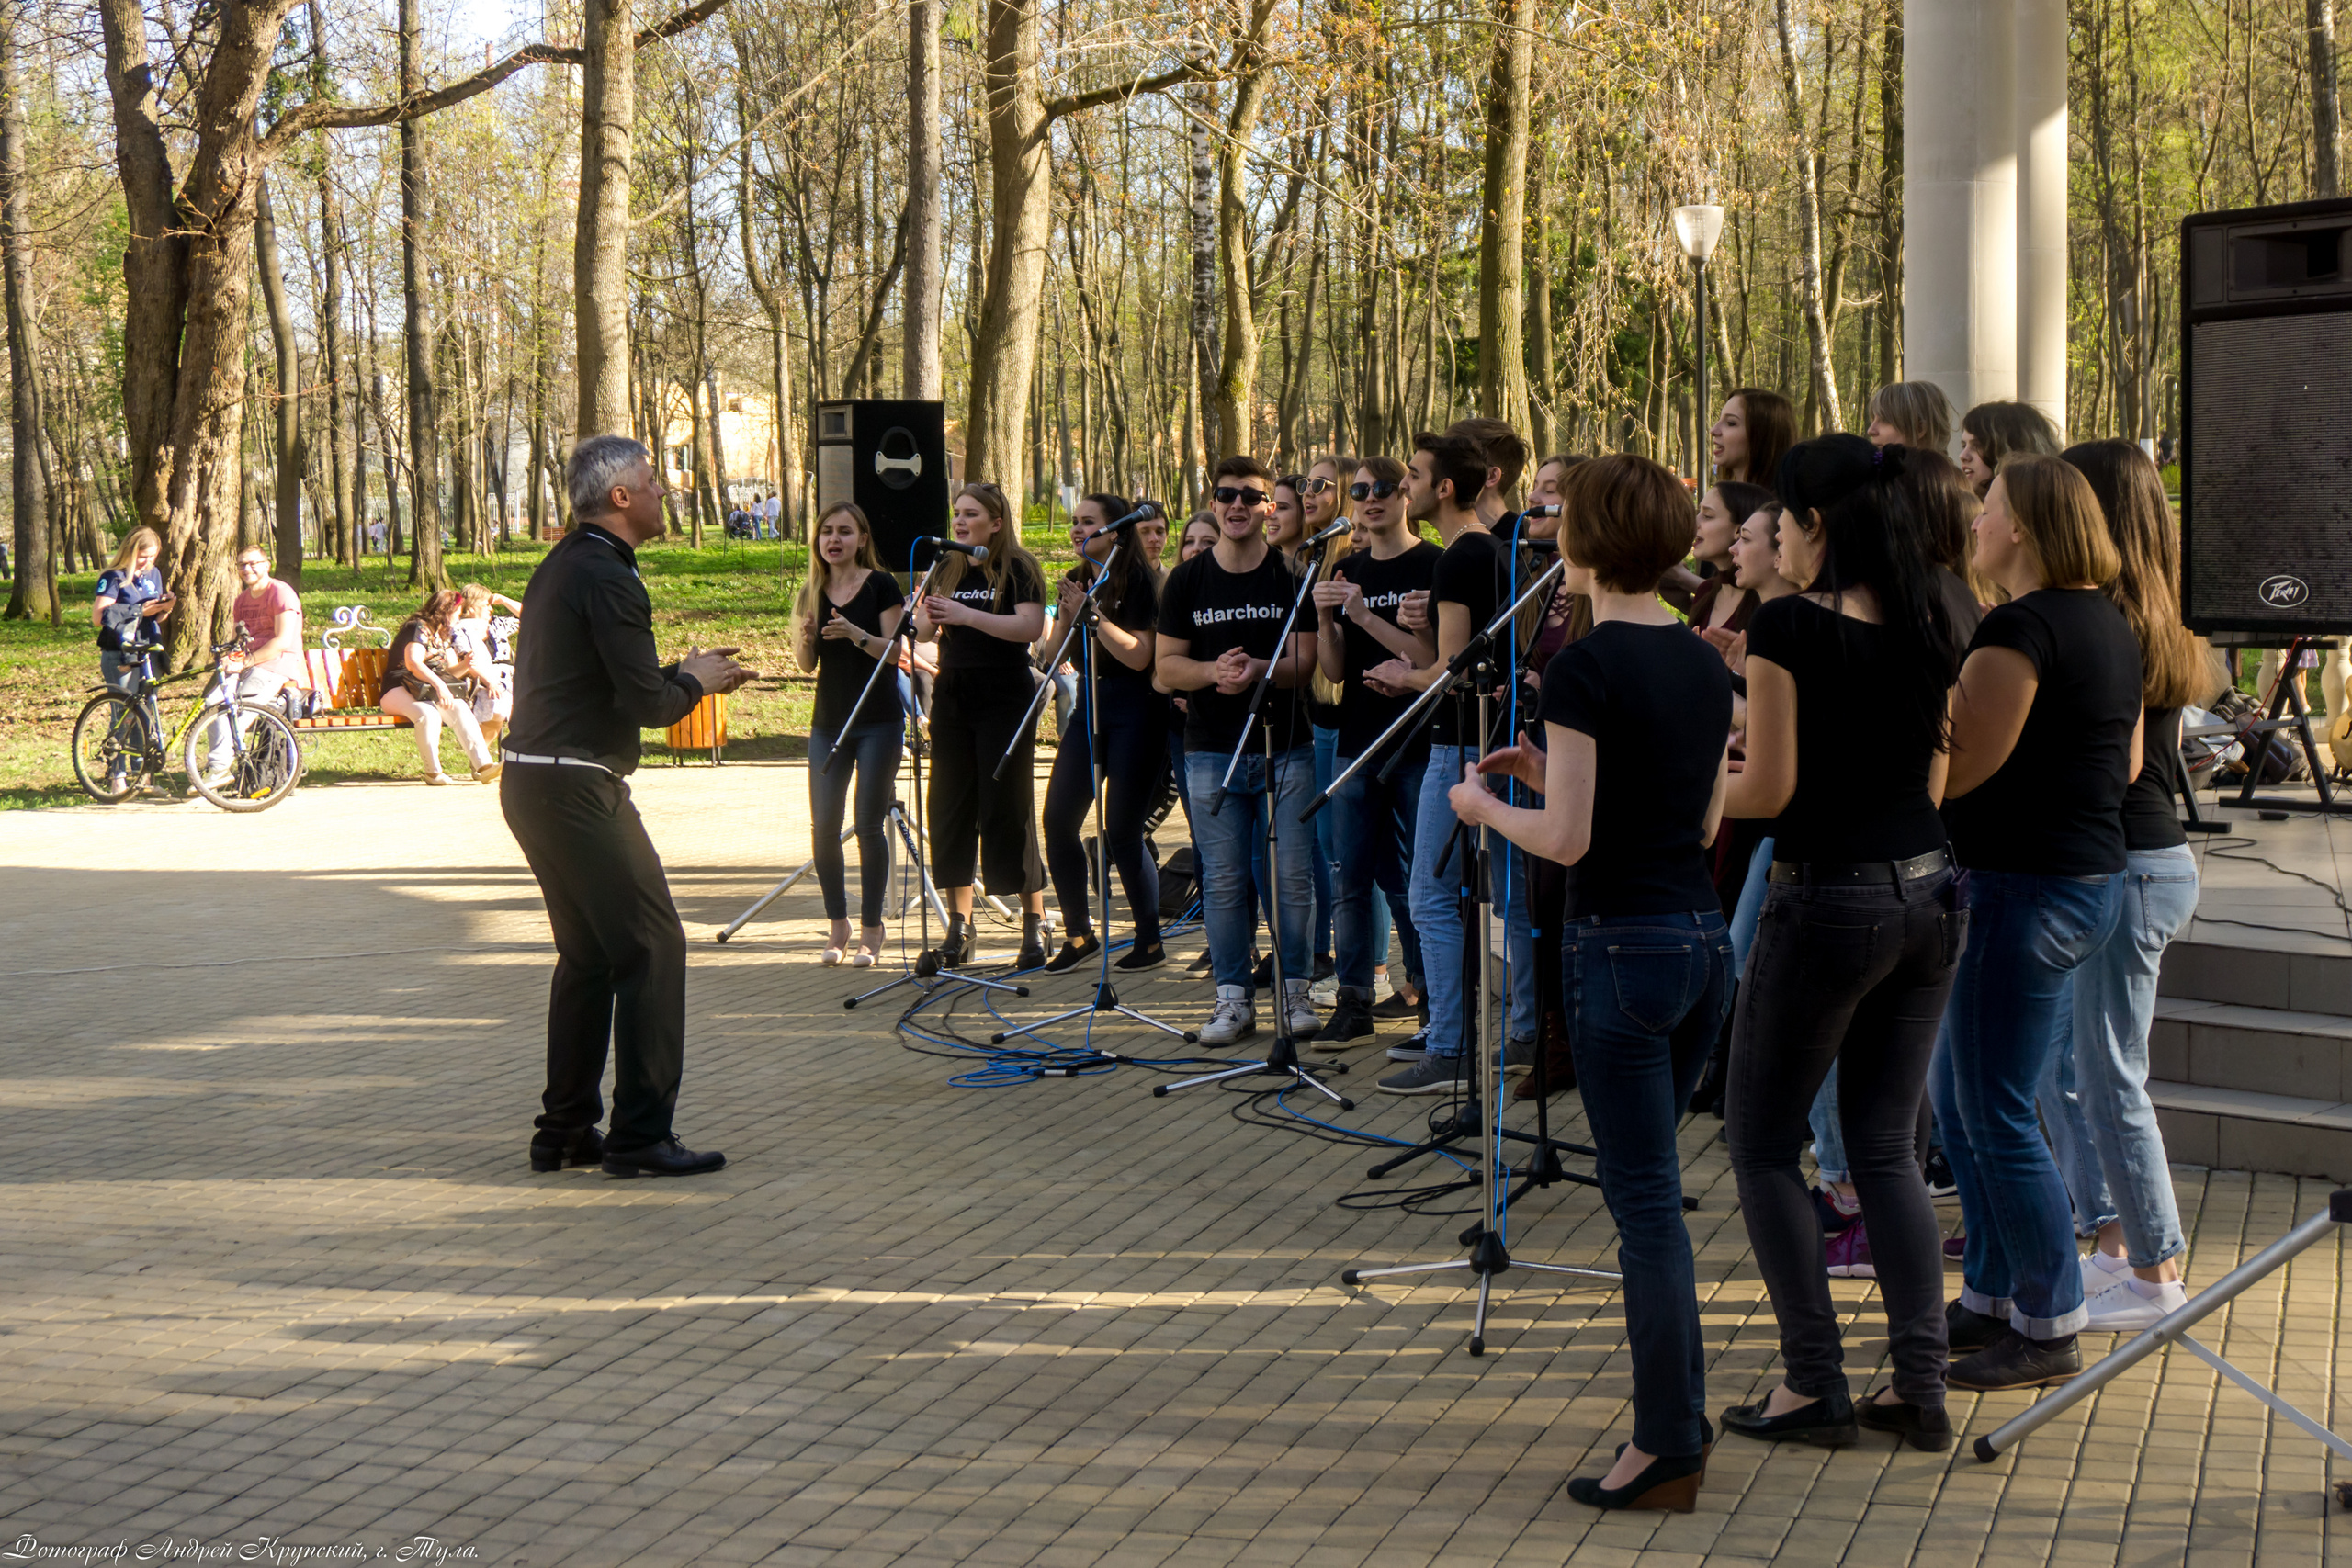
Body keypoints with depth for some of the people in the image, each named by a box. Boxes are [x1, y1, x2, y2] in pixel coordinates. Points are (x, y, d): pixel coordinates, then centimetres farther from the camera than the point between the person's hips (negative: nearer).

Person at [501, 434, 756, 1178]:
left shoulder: (559, 566, 16)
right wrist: (695, 679, 0)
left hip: (530, 781, 10)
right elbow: (647, 703, -19)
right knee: (652, 946, -6)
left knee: (589, 954, 17)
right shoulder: (605, 576, -15)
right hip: (577, 786, -10)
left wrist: (683, 672, 17)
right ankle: (641, 1135, -5)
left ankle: (566, 1130, 20)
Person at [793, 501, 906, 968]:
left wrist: (857, 635, -26)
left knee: (869, 824, -5)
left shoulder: (880, 586, -4)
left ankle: (871, 928, 5)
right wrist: (805, 638, -14)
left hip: (877, 721, -4)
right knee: (823, 826, -2)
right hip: (829, 721, 4)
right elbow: (807, 664, 7)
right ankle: (837, 925, 12)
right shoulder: (813, 593, 9)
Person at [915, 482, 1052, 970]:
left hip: (1005, 701, -5)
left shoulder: (1019, 568, -3)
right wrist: (926, 618, -13)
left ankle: (1034, 926, 2)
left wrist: (966, 615, -23)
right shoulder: (946, 569, 13)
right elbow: (925, 632, 11)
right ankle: (959, 928, 11)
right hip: (953, 699, 6)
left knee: (1009, 809, -5)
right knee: (950, 809, 4)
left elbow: (1031, 626, -17)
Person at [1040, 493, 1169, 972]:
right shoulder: (1077, 581, 12)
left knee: (1121, 829, -6)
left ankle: (1150, 941, 9)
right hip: (1089, 704, 7)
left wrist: (1094, 613, -22)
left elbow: (1138, 656, -17)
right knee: (1058, 820, -1)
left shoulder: (1138, 582, -8)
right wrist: (1068, 616, -9)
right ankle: (1078, 934, 12)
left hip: (1134, 709, -7)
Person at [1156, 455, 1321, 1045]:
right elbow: (1165, 664, 4)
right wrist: (1214, 669, -16)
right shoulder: (1187, 581, 7)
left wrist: (1258, 669, -24)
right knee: (1223, 879, 2)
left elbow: (1303, 663, -4)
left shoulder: (1293, 577, 2)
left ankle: (1294, 990, 12)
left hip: (1285, 747, -1)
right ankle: (1233, 998, 10)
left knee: (1292, 876, 0)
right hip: (1212, 752, 1)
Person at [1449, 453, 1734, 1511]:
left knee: (1646, 1198, -1)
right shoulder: (1705, 665, 8)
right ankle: (1681, 1412, 26)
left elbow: (1567, 838, -16)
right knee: (1644, 1183, 19)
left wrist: (1480, 805, 3)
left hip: (1623, 946, -8)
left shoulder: (1584, 668, -15)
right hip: (1705, 937, 8)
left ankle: (1668, 1452, 6)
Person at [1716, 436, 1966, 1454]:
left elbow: (1768, 790, -14)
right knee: (1885, 1147, 14)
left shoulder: (1789, 625, -14)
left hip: (1827, 901, -7)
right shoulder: (1924, 627, 6)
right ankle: (1921, 1388, 11)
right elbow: (1933, 781, 12)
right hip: (1927, 892, 7)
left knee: (1762, 1145, 8)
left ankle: (1815, 1385, 8)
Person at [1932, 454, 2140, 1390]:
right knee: (1955, 1095, 19)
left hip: (2024, 886, -10)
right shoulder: (2108, 625, 12)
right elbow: (2126, 763, 20)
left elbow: (1952, 771, -21)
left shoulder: (2021, 628, -19)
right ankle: (1991, 1297, 28)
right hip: (2093, 875, 10)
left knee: (1997, 1116, -1)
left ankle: (2049, 1331, 8)